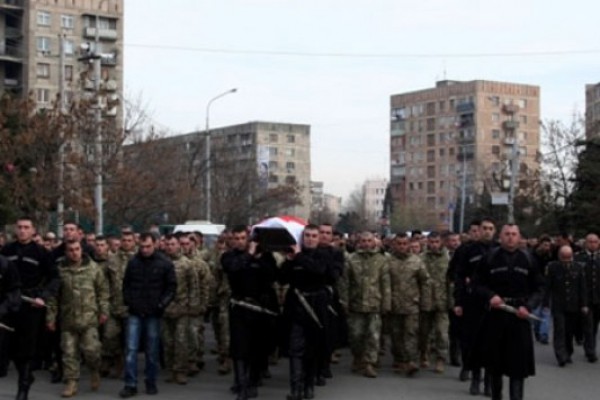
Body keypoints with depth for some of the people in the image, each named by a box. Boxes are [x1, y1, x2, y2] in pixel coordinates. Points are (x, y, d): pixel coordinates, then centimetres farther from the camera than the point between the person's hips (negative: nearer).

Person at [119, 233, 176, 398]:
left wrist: (161, 304, -9)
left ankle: (151, 382, 19)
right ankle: (130, 384, 1)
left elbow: (171, 286, 0)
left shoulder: (165, 264, -3)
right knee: (131, 349, -3)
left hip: (153, 313, -1)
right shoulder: (133, 262, 3)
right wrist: (127, 301, 2)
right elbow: (126, 284, 13)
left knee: (152, 350, 7)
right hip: (134, 313, 1)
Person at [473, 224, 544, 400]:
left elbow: (539, 288, 6)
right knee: (495, 358, 9)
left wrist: (529, 306, -9)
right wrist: (490, 296, -14)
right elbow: (477, 283, 4)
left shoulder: (528, 259, 3)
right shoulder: (490, 258, 1)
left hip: (519, 314, 0)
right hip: (495, 313, 0)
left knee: (519, 359, -4)